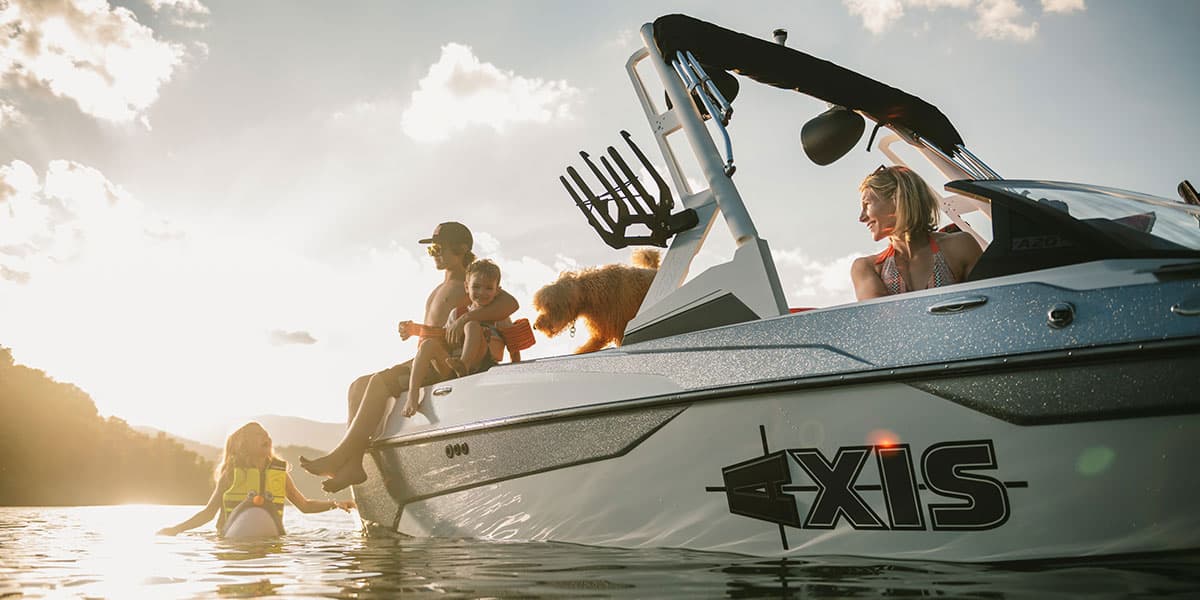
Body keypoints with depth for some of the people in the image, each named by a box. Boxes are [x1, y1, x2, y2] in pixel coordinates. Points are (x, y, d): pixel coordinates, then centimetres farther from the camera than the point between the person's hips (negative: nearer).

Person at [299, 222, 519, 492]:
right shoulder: (441, 289, 27)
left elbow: (510, 303, -20)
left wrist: (466, 317, -32)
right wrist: (413, 329, 4)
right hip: (424, 362, 10)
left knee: (381, 381, -27)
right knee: (358, 386, -2)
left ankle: (340, 456, -25)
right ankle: (353, 464, -14)